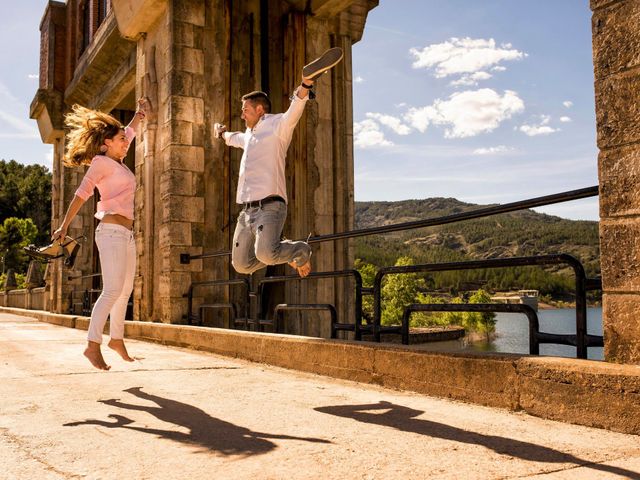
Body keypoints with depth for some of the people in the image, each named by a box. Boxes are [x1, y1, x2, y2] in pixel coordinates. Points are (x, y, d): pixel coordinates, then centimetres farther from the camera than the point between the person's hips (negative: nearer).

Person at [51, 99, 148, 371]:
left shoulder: (118, 163, 20)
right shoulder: (101, 161, -2)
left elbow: (129, 133, 37)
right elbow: (82, 193, -7)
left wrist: (138, 114, 48)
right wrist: (64, 225, -11)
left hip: (126, 234, 9)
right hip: (111, 231, -9)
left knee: (125, 290, 10)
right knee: (113, 290, -16)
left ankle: (116, 339, 22)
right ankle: (93, 345, -14)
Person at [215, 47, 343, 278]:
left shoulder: (277, 126, 1)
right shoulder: (249, 134, 26)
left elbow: (294, 111, -21)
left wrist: (305, 84, -39)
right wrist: (223, 133, 71)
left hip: (270, 207, -8)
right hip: (247, 210, 9)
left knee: (265, 253, -30)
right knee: (241, 264, 6)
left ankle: (300, 251, 0)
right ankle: (282, 250, 27)